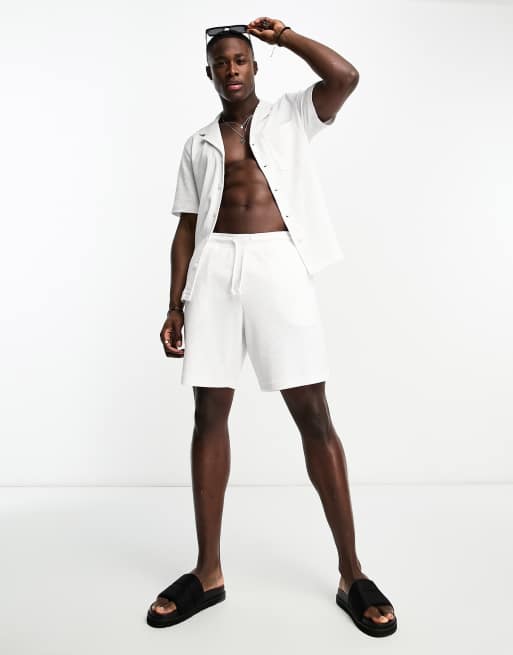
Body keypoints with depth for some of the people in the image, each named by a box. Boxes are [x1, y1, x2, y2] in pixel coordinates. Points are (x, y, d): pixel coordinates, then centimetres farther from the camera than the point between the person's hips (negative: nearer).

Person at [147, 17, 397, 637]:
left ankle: (351, 573, 6)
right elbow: (187, 229, 14)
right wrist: (175, 305, 6)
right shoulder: (198, 144, 20)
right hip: (215, 269, 3)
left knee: (313, 414, -5)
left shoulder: (289, 116, 16)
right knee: (209, 414, 1)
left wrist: (283, 34, 10)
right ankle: (208, 571, 14)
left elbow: (345, 76, -2)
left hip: (279, 264, -2)